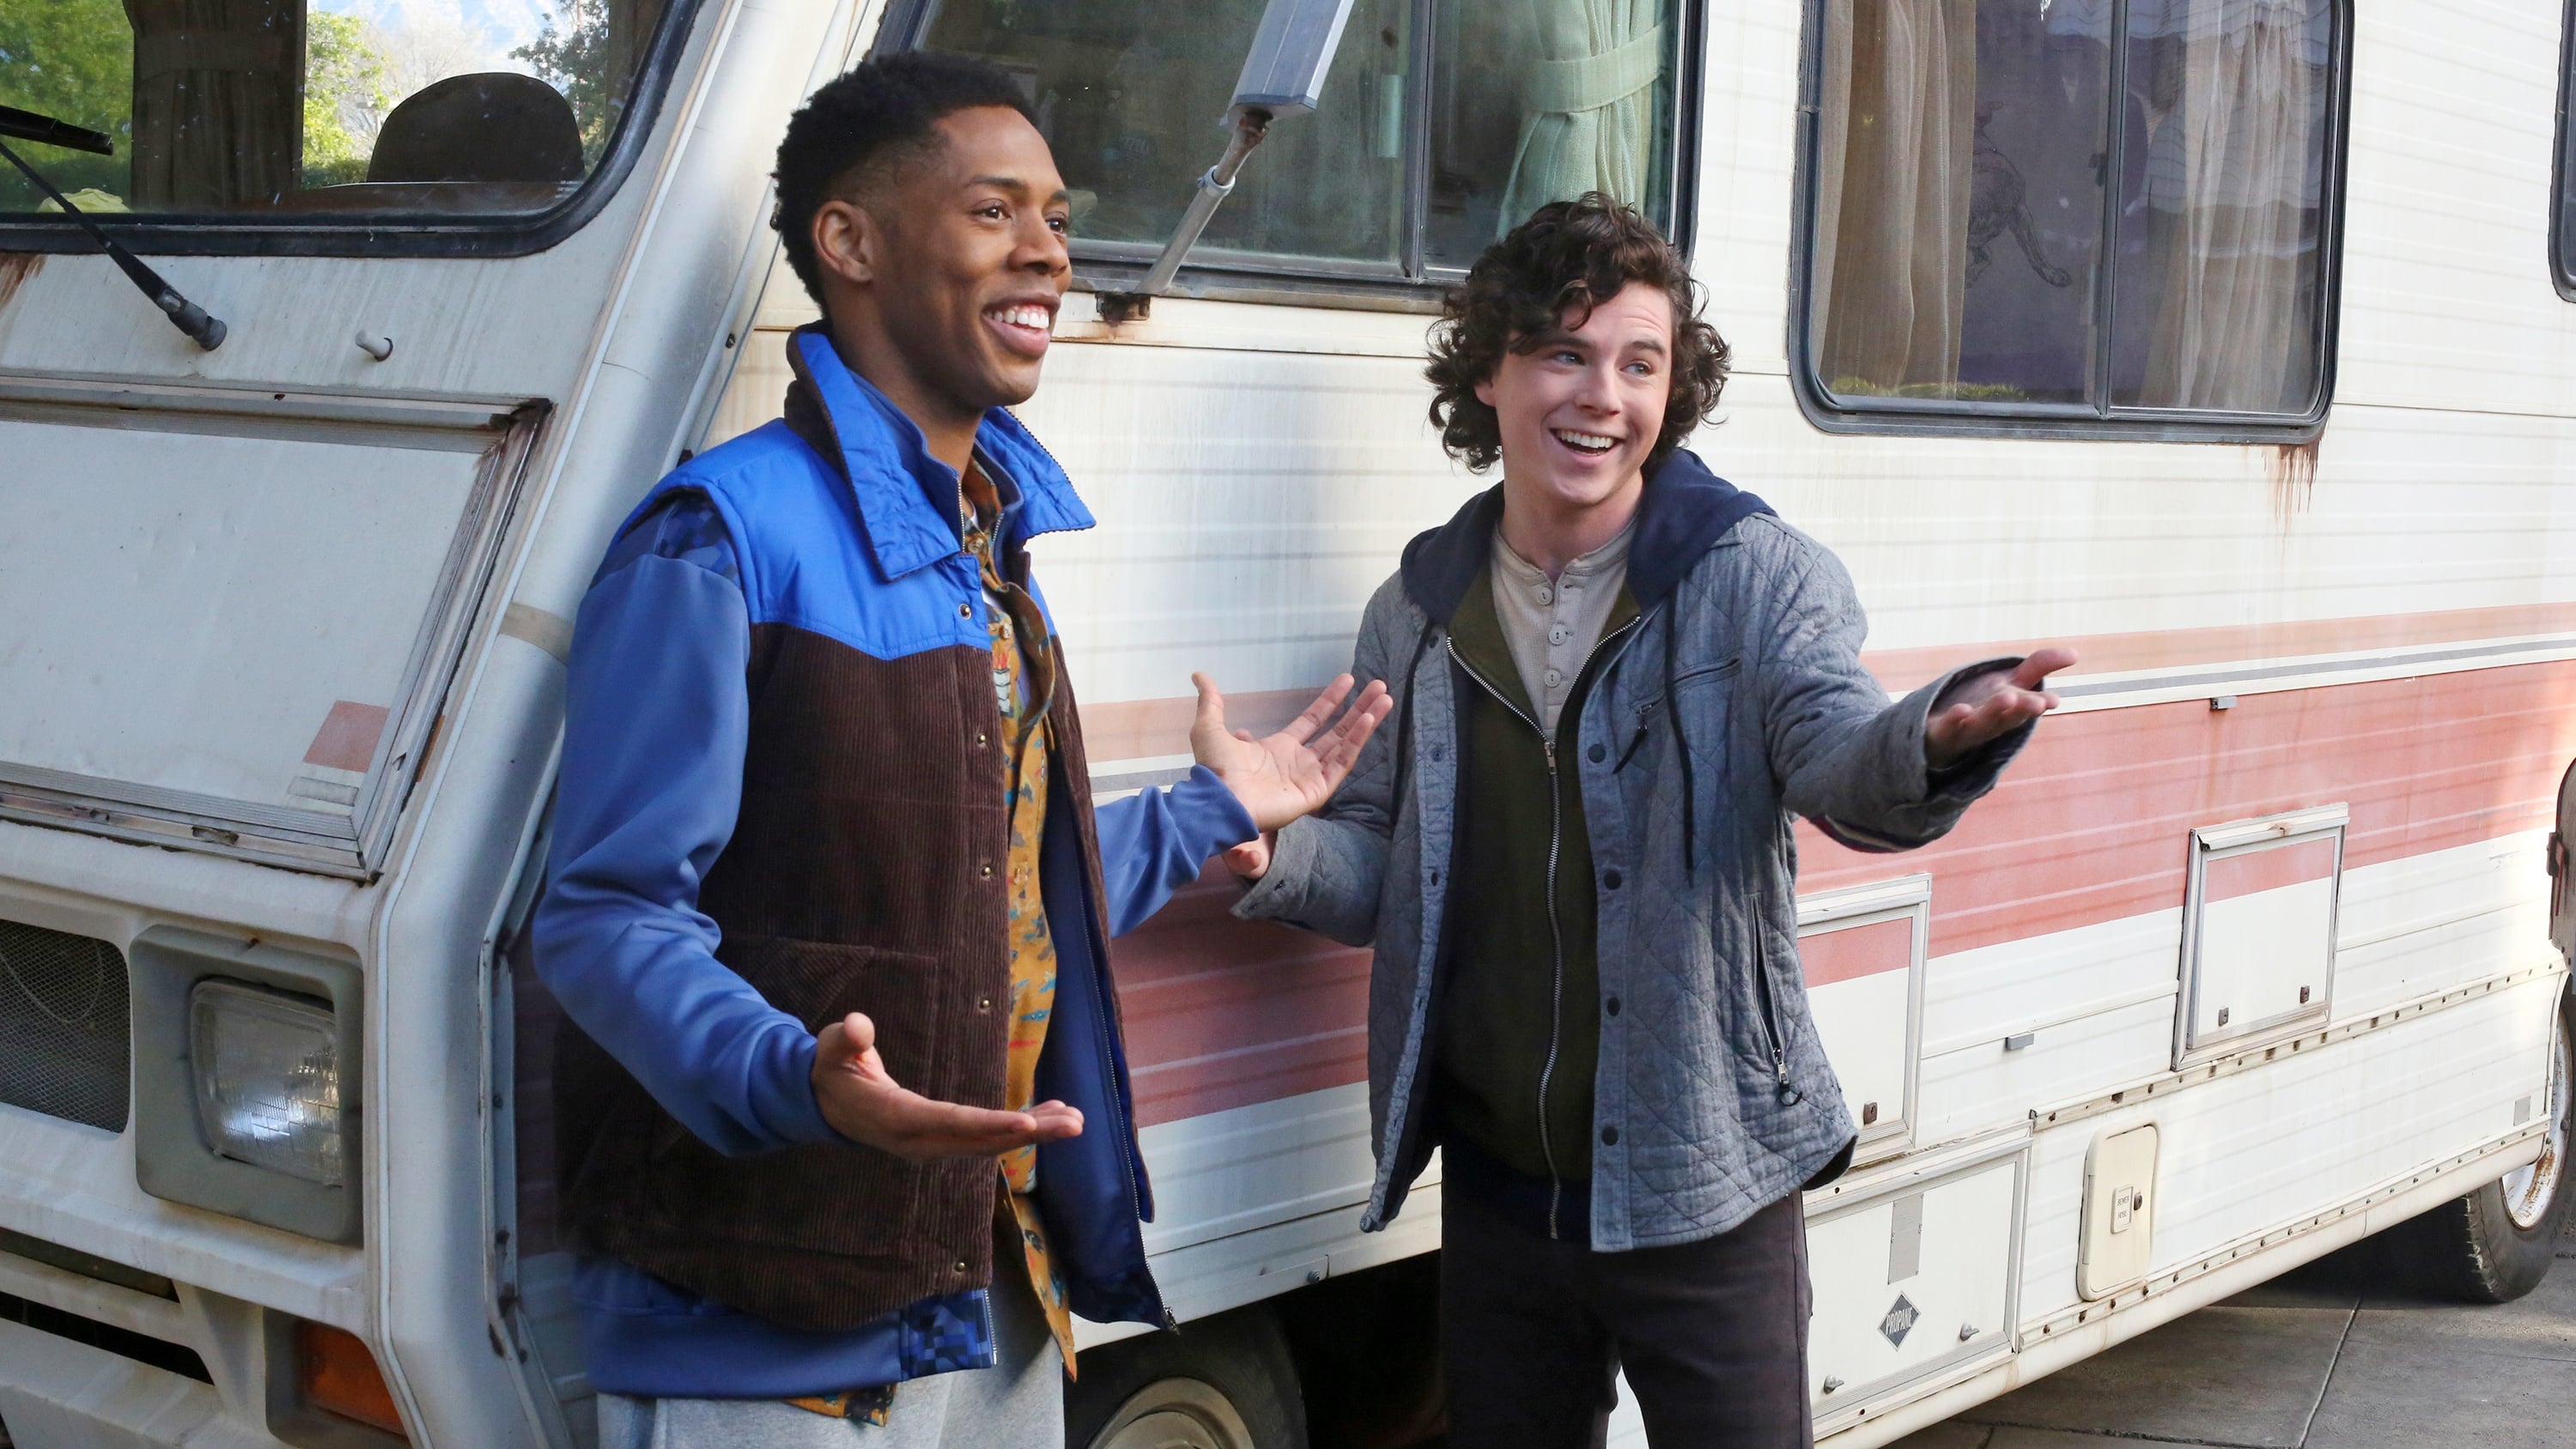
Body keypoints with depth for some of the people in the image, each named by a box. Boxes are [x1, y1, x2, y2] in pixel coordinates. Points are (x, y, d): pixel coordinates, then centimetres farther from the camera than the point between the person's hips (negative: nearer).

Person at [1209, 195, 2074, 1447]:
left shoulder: (1755, 575, -6)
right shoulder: (1421, 608, 5)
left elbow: (1837, 755, -23)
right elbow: (1382, 867, 11)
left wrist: (1938, 740, -46)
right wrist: (1276, 855, -12)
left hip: (1700, 1191, -4)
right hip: (1495, 1189, 4)